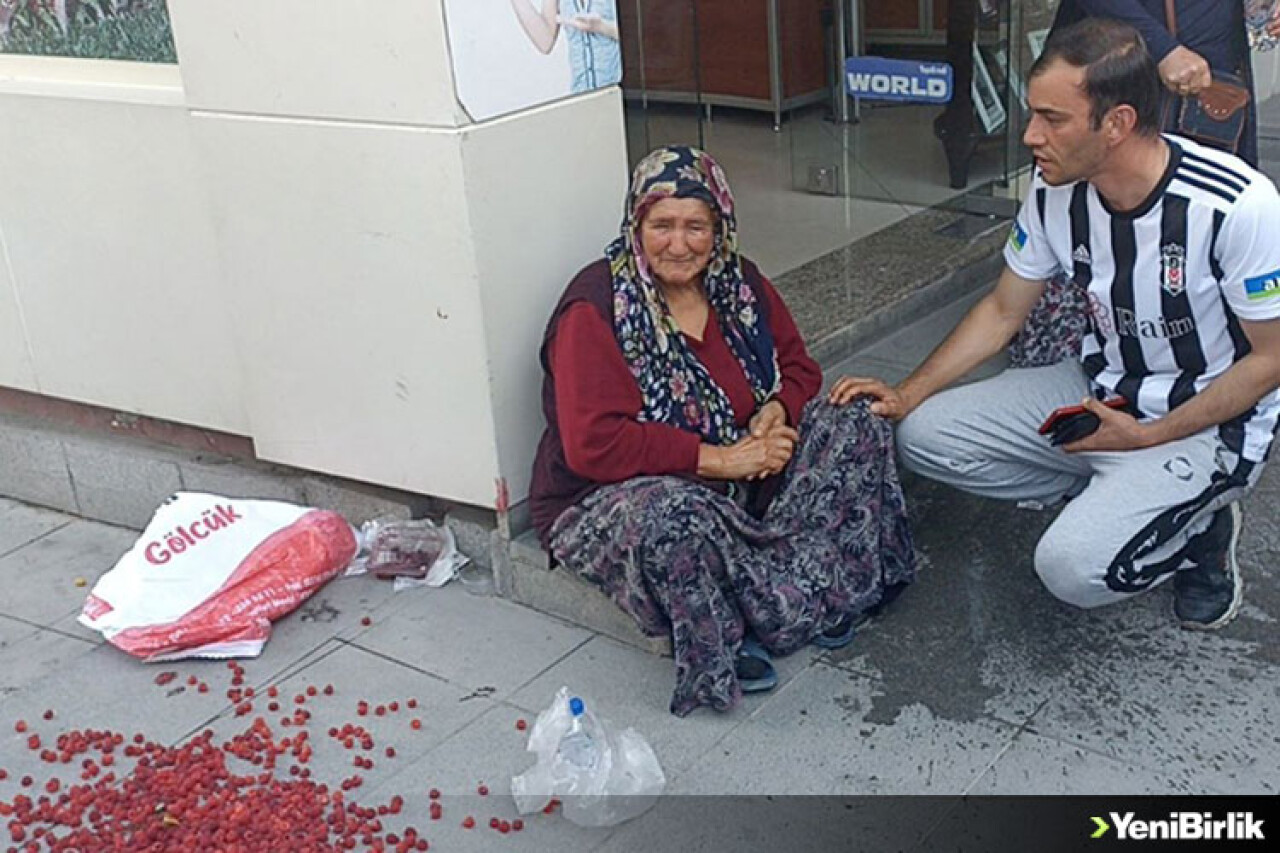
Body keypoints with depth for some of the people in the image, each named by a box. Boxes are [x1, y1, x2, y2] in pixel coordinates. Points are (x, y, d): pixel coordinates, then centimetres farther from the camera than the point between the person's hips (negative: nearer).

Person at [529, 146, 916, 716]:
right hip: (611, 498, -6)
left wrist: (775, 413, -11)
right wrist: (719, 459, -27)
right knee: (671, 515, -41)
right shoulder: (594, 310, -18)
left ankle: (821, 585, -11)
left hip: (739, 484, 7)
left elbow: (797, 365, 14)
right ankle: (717, 653, -16)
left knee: (858, 430, -6)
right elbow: (593, 445, -26)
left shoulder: (736, 281, 2)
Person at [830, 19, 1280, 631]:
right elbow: (1002, 311, 4)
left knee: (1074, 569, -28)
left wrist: (1146, 437, -18)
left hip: (1210, 420, -6)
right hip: (1102, 388, 6)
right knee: (922, 434, -8)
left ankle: (1202, 524, 5)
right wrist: (906, 395, -4)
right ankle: (1116, 496, 4)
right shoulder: (1056, 191, -10)